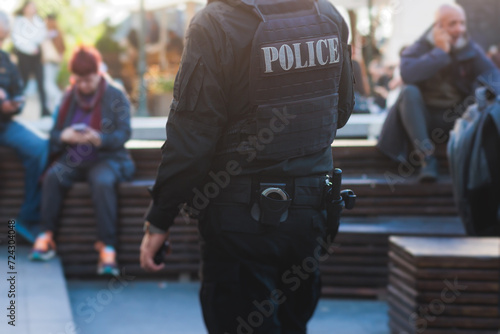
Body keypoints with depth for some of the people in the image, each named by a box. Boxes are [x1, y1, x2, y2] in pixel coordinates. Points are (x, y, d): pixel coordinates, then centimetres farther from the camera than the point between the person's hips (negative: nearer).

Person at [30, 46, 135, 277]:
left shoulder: (116, 97, 1)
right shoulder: (69, 98, 12)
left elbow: (124, 133, -8)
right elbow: (54, 133, 9)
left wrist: (99, 139, -27)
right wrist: (63, 136, -17)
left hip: (106, 158, -3)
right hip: (73, 159, 4)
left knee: (103, 182, -36)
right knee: (53, 176, -28)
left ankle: (107, 246, -36)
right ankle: (46, 236, -22)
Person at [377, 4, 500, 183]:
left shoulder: (471, 50, 7)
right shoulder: (419, 49, -1)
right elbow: (408, 74, -23)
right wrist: (440, 52, -18)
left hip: (459, 119, 1)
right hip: (425, 118, -1)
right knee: (409, 92, -30)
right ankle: (427, 158, -36)